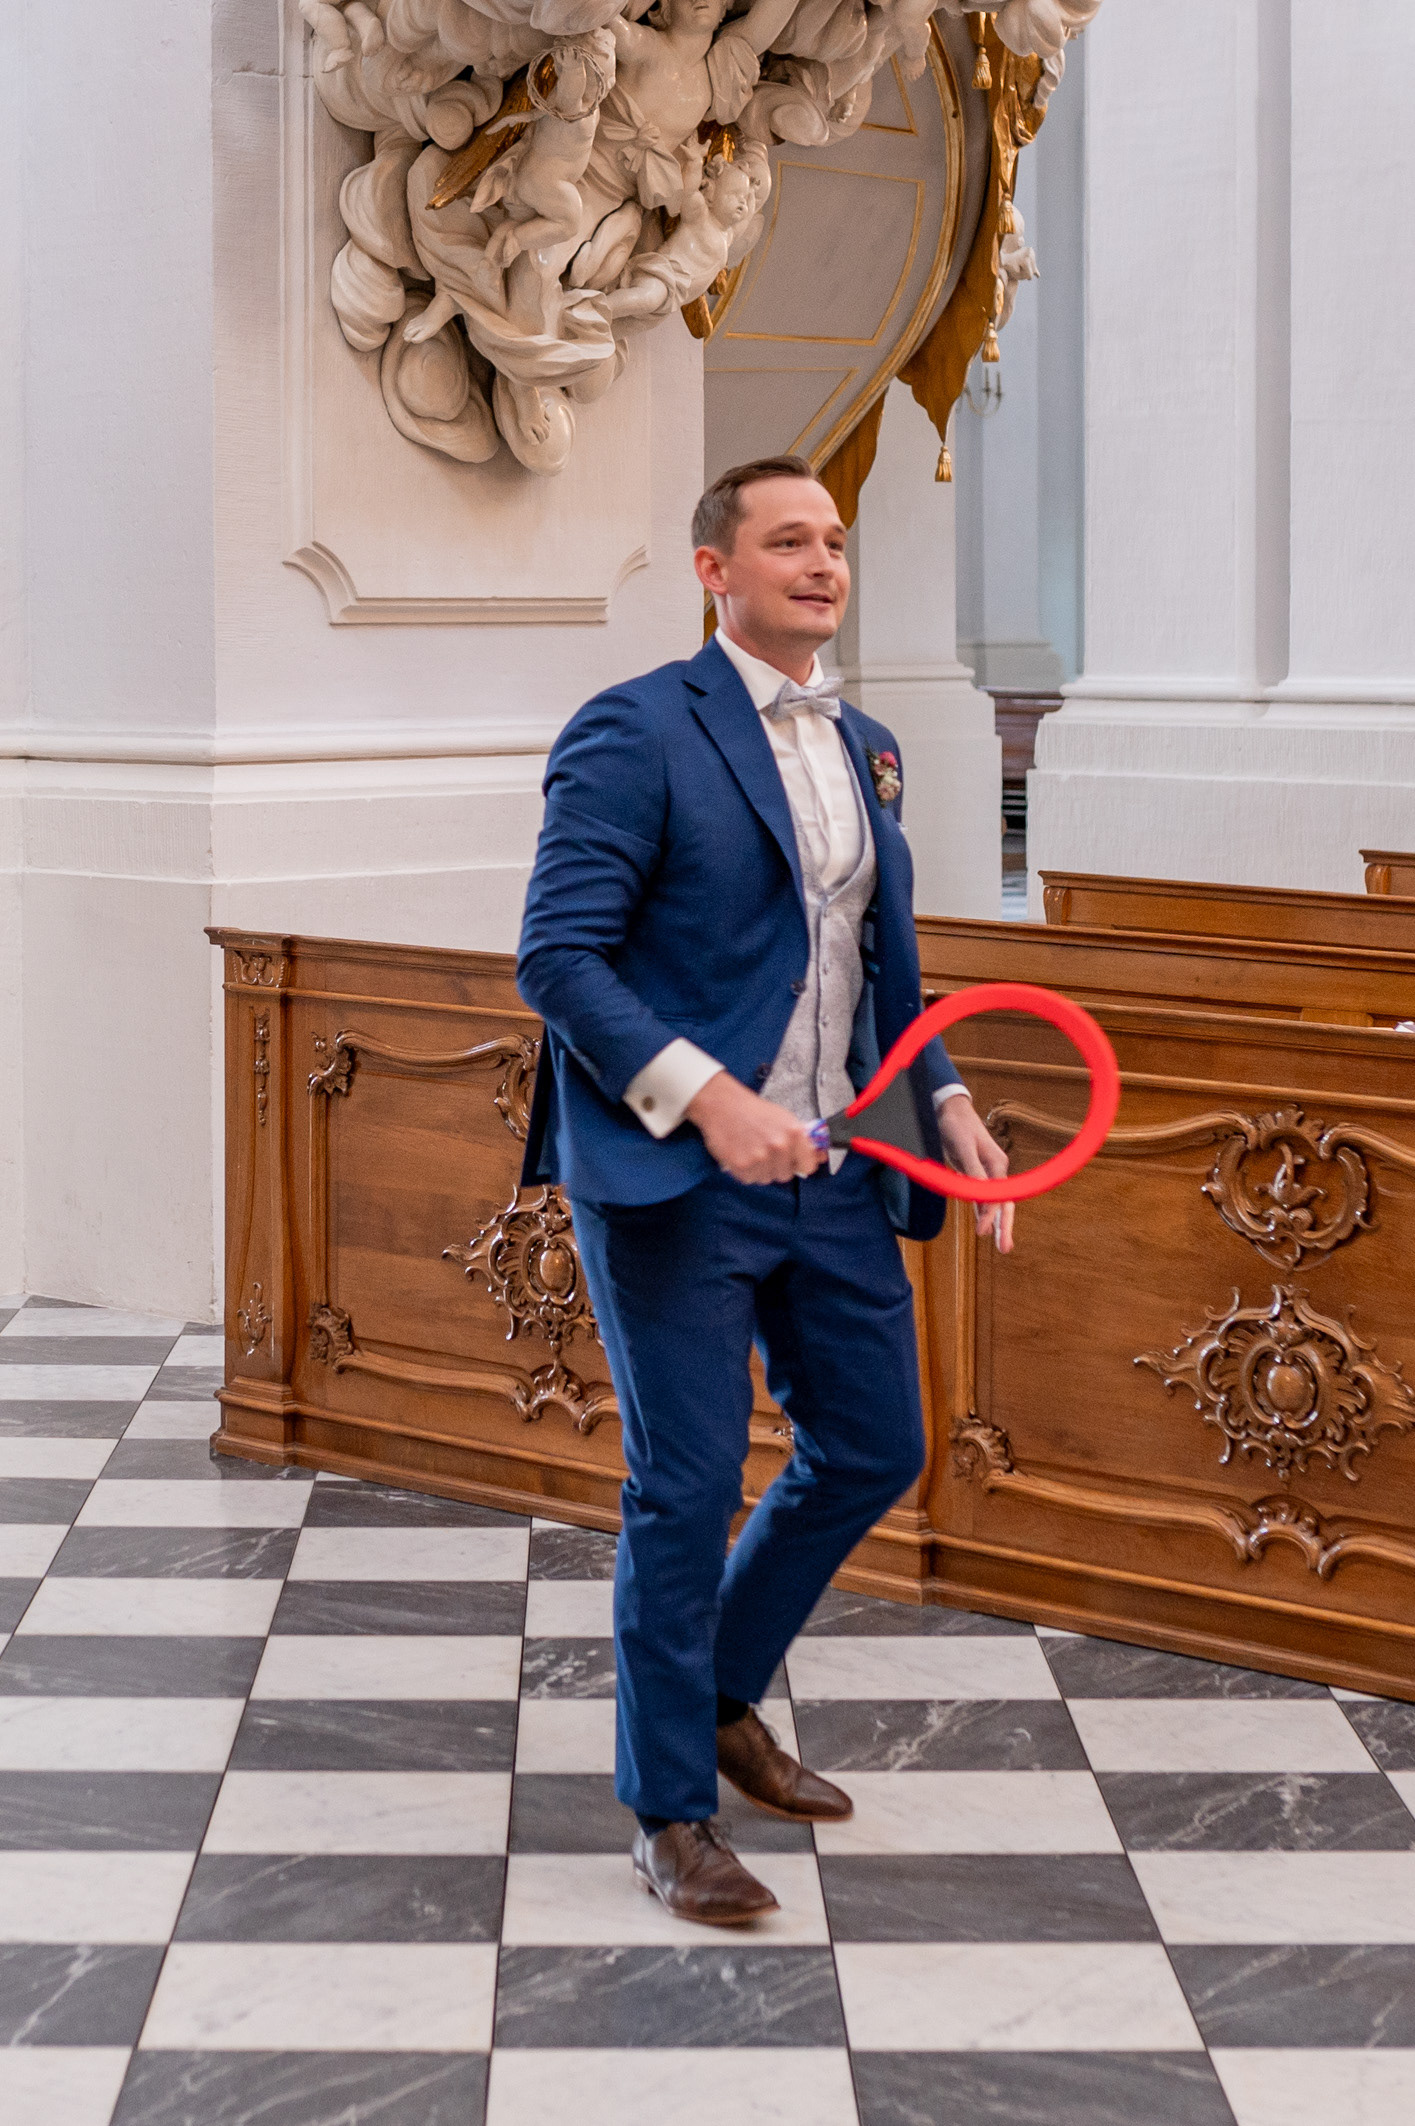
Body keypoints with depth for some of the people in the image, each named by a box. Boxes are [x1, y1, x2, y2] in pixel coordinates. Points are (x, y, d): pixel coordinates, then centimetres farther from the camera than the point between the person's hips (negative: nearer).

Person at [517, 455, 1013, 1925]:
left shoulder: (866, 749, 14)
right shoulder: (635, 733, -10)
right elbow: (557, 957, -16)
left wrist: (948, 1100, 6)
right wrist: (706, 1097, -25)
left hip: (829, 1175, 7)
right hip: (673, 1180, -7)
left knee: (873, 1448, 14)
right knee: (687, 1488, 0)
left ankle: (723, 1697, 36)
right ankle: (669, 1814, 15)